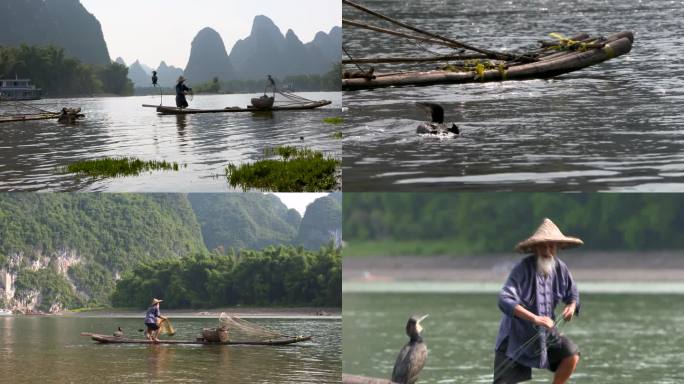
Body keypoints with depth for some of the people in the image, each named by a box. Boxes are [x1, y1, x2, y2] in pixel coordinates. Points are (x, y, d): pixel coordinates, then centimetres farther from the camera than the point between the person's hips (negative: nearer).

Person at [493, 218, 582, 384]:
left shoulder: (560, 268, -4)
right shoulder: (522, 269, -21)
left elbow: (572, 294, 14)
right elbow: (505, 300, -33)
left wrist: (571, 306, -11)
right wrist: (535, 318, -41)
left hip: (546, 333, 5)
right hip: (516, 334, -5)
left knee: (572, 355, -15)